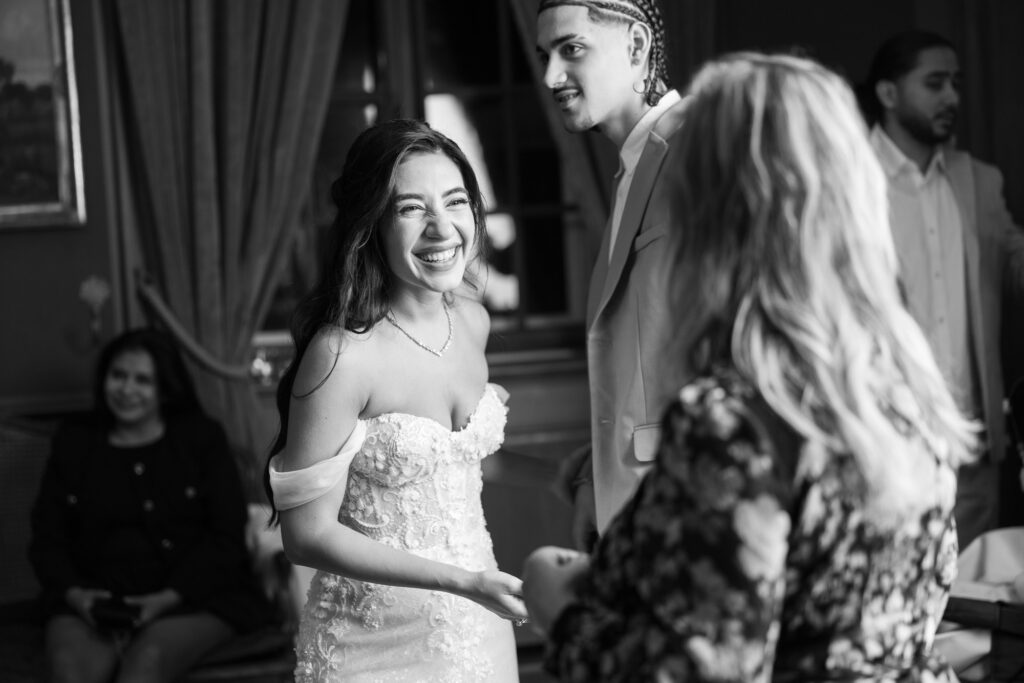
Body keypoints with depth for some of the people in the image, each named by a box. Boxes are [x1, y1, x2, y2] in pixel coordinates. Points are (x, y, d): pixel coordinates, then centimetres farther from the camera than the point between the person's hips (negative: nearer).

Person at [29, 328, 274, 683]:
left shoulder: (201, 438, 12)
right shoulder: (74, 443, 19)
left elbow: (226, 538, 3)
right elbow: (46, 538, 14)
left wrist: (168, 598, -11)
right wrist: (74, 593, -8)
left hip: (191, 598, -2)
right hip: (94, 598, 2)